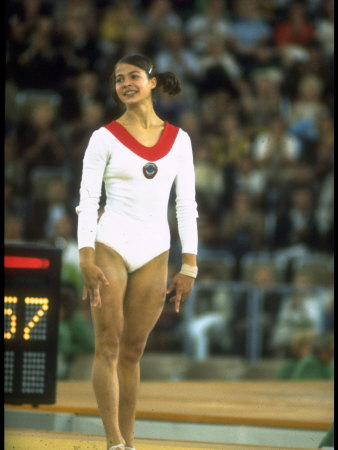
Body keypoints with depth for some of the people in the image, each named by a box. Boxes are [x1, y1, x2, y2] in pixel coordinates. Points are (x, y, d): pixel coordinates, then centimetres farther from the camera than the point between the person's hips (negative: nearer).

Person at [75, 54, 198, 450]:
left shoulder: (178, 140, 7)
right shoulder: (105, 138, 0)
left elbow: (186, 205, 7)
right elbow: (87, 201, -3)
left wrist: (188, 267, 2)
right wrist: (86, 260, -14)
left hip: (154, 253, 3)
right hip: (110, 245, -3)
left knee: (132, 351, 6)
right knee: (108, 346, -8)